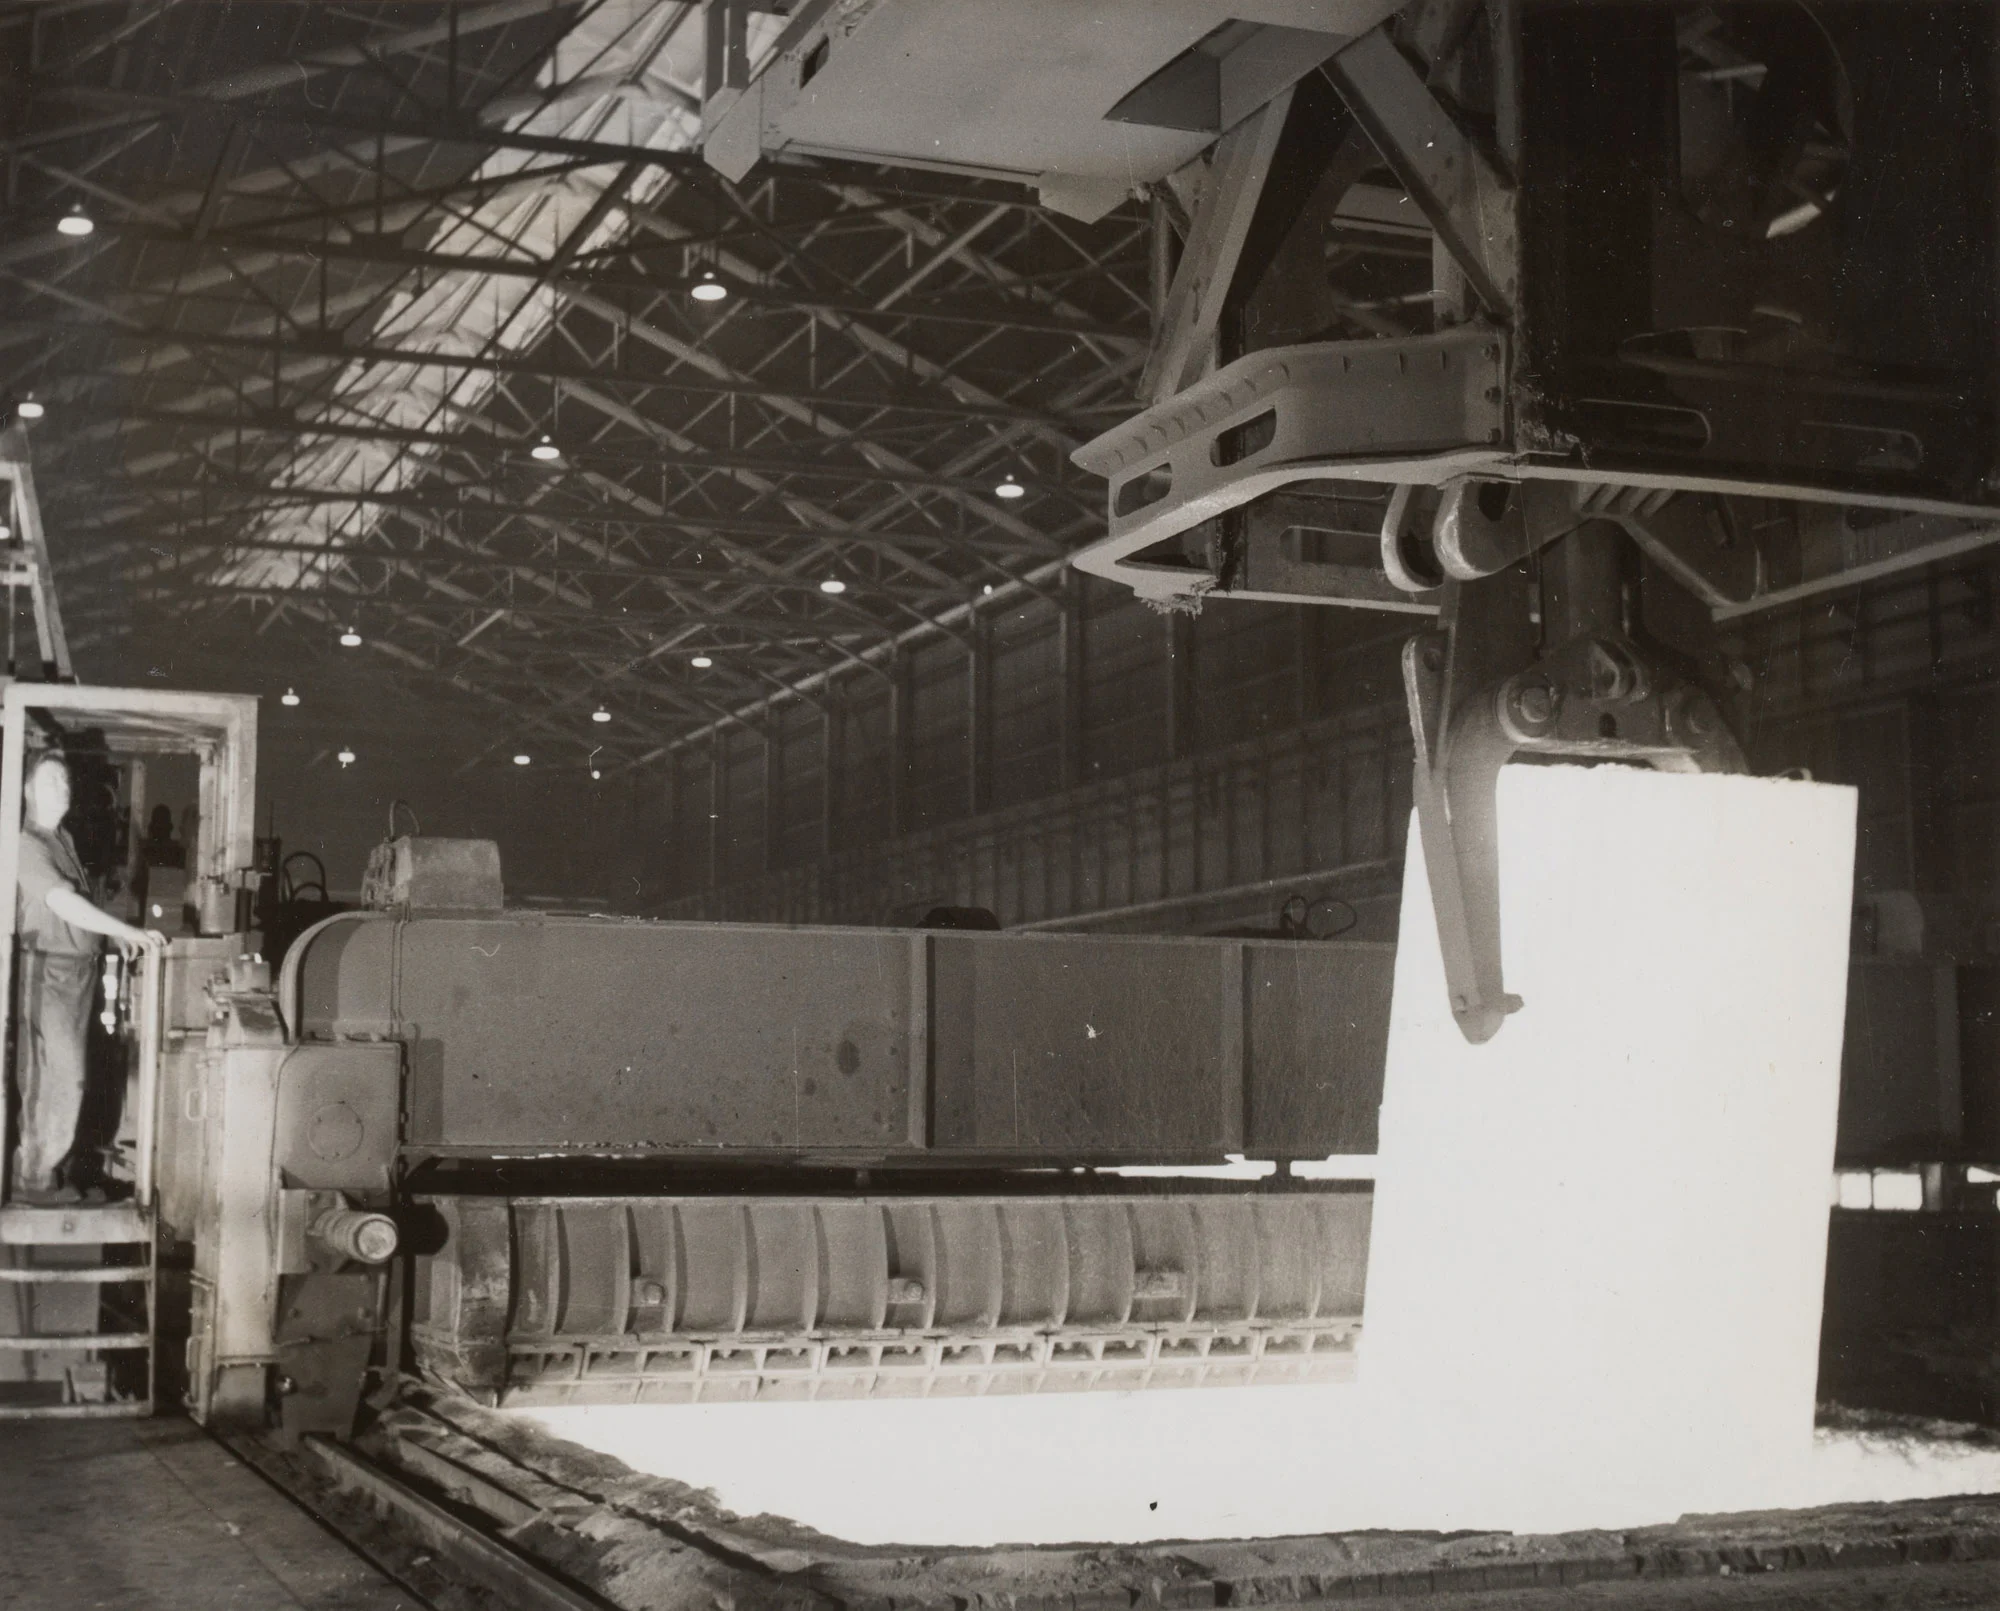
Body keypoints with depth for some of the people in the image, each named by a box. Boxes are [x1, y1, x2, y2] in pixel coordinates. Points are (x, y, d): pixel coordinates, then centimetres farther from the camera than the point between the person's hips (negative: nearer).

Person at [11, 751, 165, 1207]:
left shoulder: (64, 839, 15)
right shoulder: (26, 843, -13)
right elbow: (62, 903, -24)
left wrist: (116, 935, 11)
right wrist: (128, 932, -29)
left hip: (79, 968, 9)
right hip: (47, 969, -9)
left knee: (60, 1077, 11)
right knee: (58, 1077, -8)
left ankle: (46, 1174, 18)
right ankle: (33, 1179, 0)